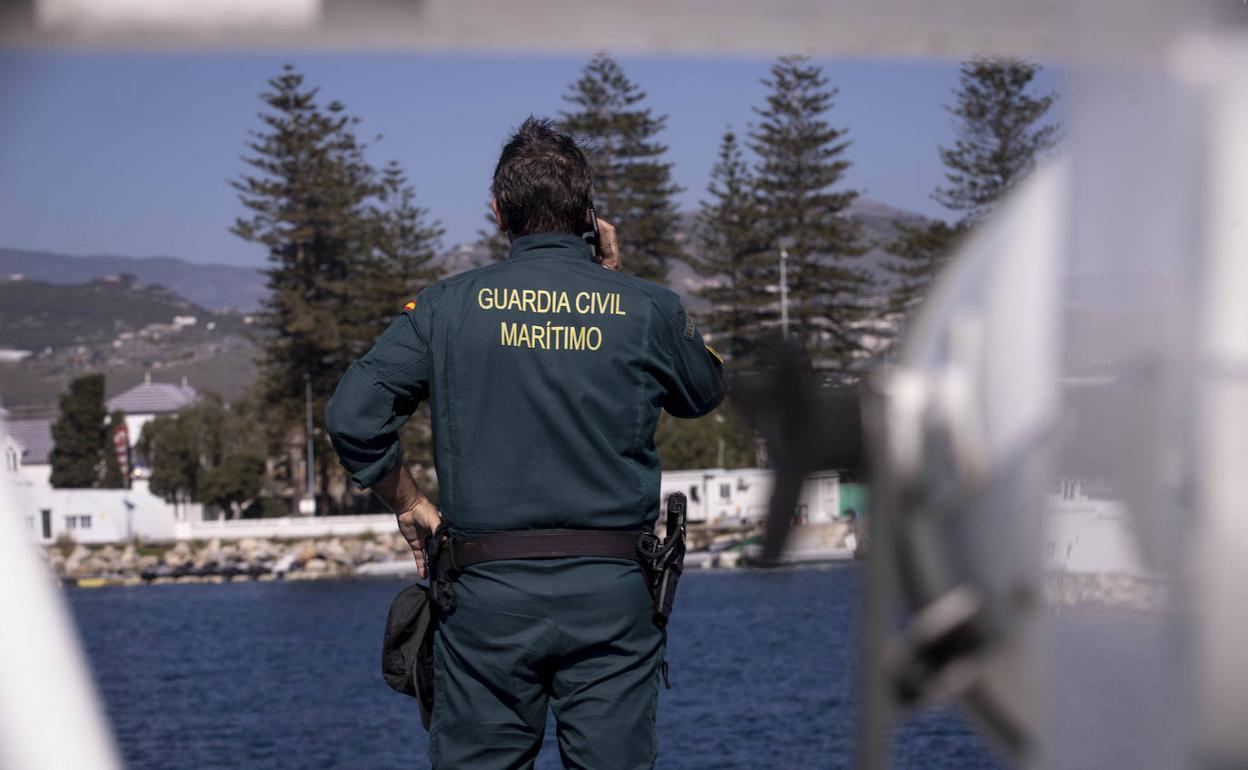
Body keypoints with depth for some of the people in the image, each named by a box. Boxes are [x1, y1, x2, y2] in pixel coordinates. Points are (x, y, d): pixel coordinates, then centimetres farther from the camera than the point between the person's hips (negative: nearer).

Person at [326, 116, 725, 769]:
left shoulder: (448, 306, -1)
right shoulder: (646, 309, 0)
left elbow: (352, 416, -4)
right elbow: (703, 393, 20)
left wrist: (409, 506, 11)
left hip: (487, 595, 0)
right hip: (610, 593, 0)